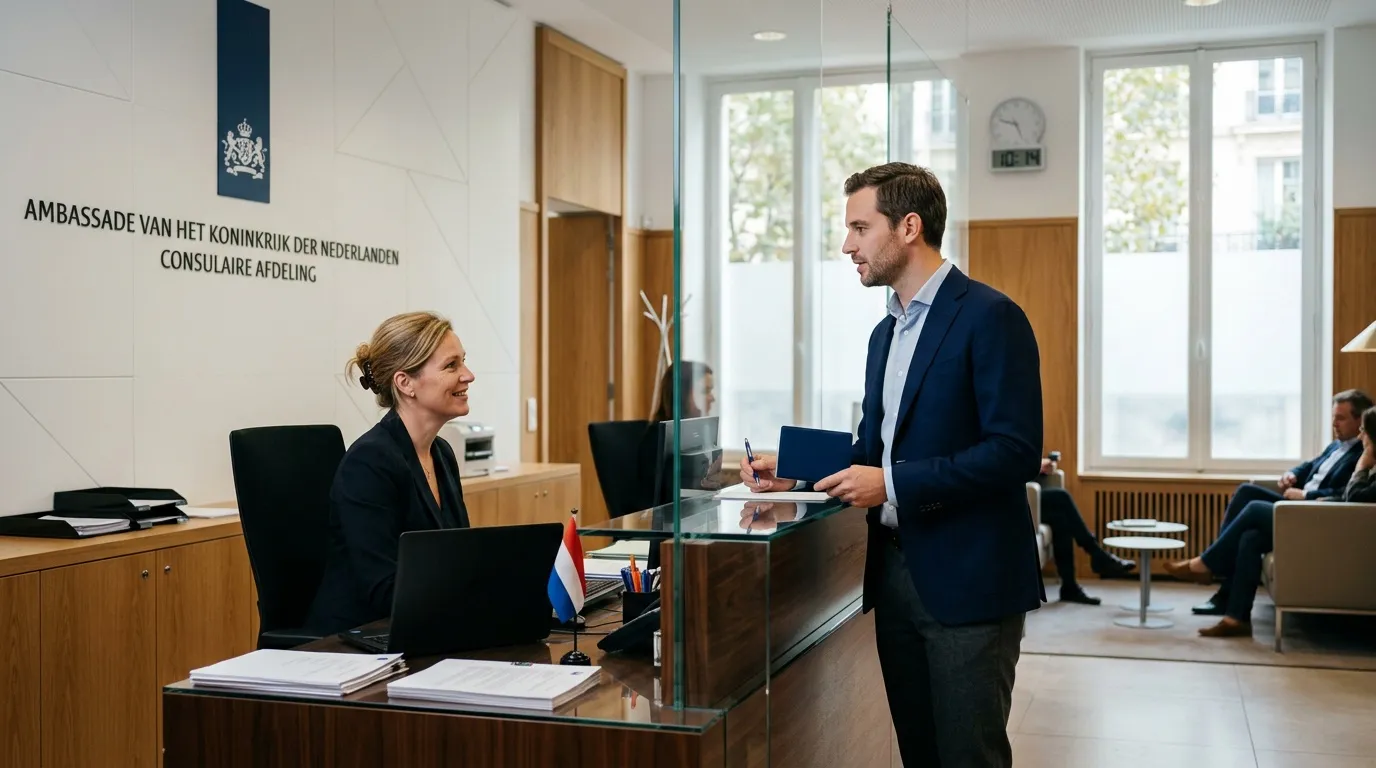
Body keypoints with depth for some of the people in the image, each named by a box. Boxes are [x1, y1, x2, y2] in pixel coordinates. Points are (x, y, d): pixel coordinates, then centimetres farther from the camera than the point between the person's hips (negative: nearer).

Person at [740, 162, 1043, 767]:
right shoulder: (886, 333, 15)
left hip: (967, 580, -8)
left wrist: (892, 484, -21)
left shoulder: (989, 317, -12)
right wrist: (798, 471, 4)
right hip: (895, 572, 8)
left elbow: (1015, 451, -19)